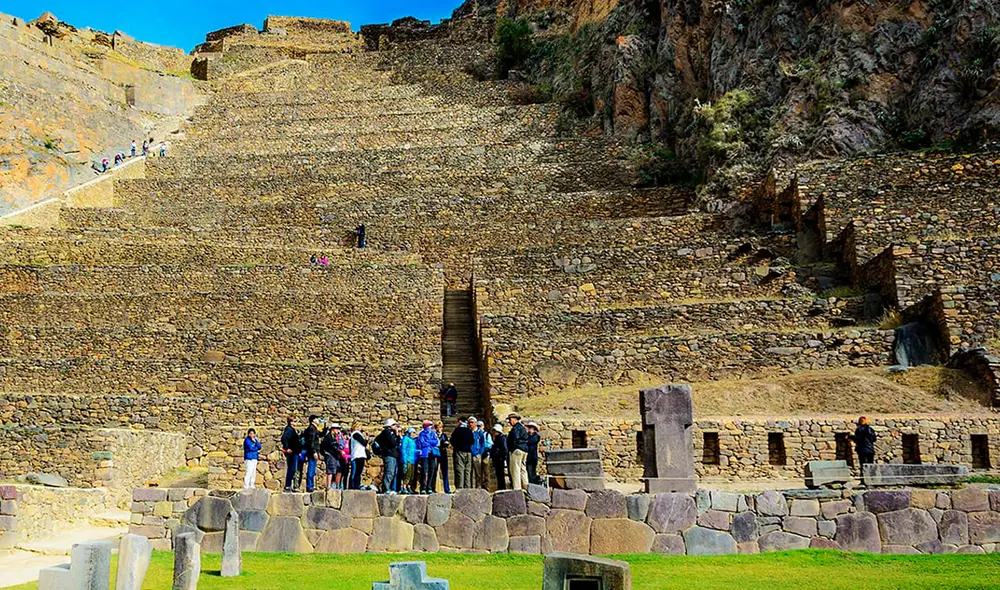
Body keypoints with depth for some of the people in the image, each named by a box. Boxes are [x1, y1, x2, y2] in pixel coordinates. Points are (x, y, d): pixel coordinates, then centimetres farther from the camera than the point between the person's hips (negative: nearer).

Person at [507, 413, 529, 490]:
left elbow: (515, 440, -20)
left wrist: (512, 449, -12)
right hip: (525, 449, 10)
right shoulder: (523, 427, 20)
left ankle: (517, 487, -13)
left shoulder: (516, 428, -11)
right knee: (523, 469, 14)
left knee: (515, 469, -9)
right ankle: (525, 486, 15)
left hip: (517, 450, -10)